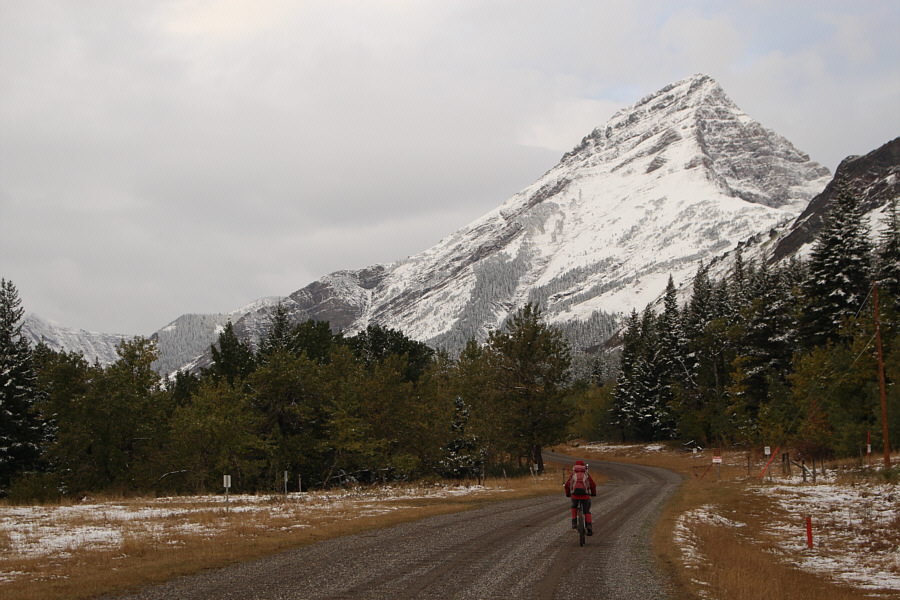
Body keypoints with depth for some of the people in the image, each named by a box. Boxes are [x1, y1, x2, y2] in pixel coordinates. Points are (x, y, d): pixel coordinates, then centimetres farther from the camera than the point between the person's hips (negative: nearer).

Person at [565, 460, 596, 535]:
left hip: (574, 494, 0)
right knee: (587, 511, 16)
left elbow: (567, 485, 20)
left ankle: (574, 523, 12)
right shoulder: (586, 474, 18)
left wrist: (567, 494, 37)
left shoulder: (573, 474, 19)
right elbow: (593, 485, 20)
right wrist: (594, 493, 38)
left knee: (574, 507, 30)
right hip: (585, 494, 0)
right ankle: (589, 526, -6)